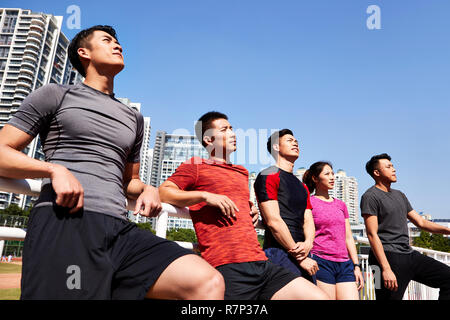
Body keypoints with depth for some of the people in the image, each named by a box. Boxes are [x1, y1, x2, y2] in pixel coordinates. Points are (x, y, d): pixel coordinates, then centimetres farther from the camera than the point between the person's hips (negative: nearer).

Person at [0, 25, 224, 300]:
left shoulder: (134, 118, 27)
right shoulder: (55, 95, 15)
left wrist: (147, 190, 9)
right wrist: (54, 169, -10)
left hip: (120, 230, 4)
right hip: (64, 222, -3)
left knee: (208, 282, -18)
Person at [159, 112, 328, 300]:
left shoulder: (242, 172, 28)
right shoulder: (195, 165, 8)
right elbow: (163, 192, -4)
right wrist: (205, 195, -12)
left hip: (261, 263, 6)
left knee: (319, 297, -4)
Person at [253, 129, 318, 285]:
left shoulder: (302, 186, 23)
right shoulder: (268, 176, -3)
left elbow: (308, 221, 14)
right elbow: (273, 221, -12)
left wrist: (308, 243, -9)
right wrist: (300, 258, -11)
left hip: (302, 253, 8)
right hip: (279, 253, -7)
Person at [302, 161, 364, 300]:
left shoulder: (341, 205, 18)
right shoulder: (309, 202, -1)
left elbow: (348, 238, 18)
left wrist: (356, 266, 12)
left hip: (345, 264, 6)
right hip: (321, 262, -5)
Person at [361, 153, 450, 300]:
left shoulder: (399, 195, 19)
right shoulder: (370, 196, -8)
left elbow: (421, 222, 20)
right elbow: (372, 234, -15)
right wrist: (386, 269, -21)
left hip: (409, 254, 8)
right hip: (389, 256, -8)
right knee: (391, 295, -7)